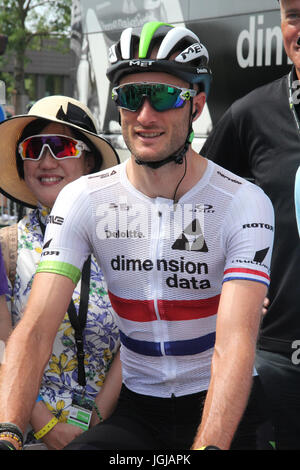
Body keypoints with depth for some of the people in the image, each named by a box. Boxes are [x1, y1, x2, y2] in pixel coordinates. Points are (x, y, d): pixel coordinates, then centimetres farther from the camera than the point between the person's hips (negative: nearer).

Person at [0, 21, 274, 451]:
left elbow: (235, 344, -23)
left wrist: (208, 445, -39)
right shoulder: (83, 200, -4)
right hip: (135, 411, 1)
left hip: (219, 405, -1)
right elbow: (35, 329, -13)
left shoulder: (244, 203, -12)